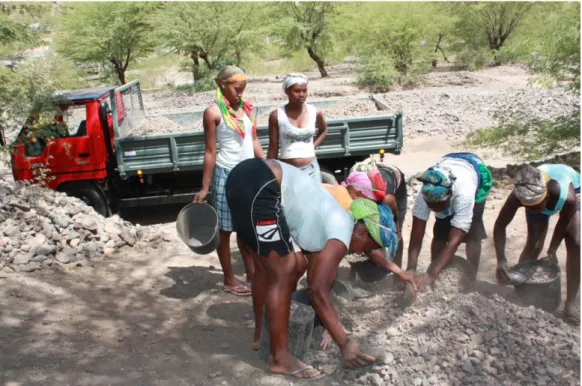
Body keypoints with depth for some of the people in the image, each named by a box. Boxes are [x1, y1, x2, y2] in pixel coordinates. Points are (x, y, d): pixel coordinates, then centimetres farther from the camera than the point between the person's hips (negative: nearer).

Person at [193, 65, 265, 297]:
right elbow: (210, 151, -10)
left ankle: (251, 273, 28)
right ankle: (229, 281, 17)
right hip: (226, 175, -6)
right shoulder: (213, 112, -11)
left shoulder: (246, 108, 7)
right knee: (225, 230, 6)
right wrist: (205, 188, -10)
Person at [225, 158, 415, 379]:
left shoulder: (335, 223, 21)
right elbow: (318, 290, -10)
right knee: (284, 273, -2)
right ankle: (279, 358, 8)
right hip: (257, 186, -10)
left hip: (246, 178, 10)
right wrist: (344, 343, -6)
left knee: (266, 269, 22)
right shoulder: (342, 235, -6)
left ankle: (261, 335, 38)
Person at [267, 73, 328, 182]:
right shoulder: (276, 115, -6)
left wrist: (313, 146, 8)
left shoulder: (315, 112, 0)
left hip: (311, 169, 2)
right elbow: (273, 148, 1)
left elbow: (323, 130, 23)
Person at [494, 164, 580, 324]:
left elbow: (563, 223, -22)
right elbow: (500, 226, -29)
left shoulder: (568, 197, -45)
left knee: (575, 243, -13)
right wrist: (501, 260, -38)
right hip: (538, 194, 1)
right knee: (533, 245, -6)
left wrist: (552, 251, -21)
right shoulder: (518, 197, -40)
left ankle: (570, 303, -6)